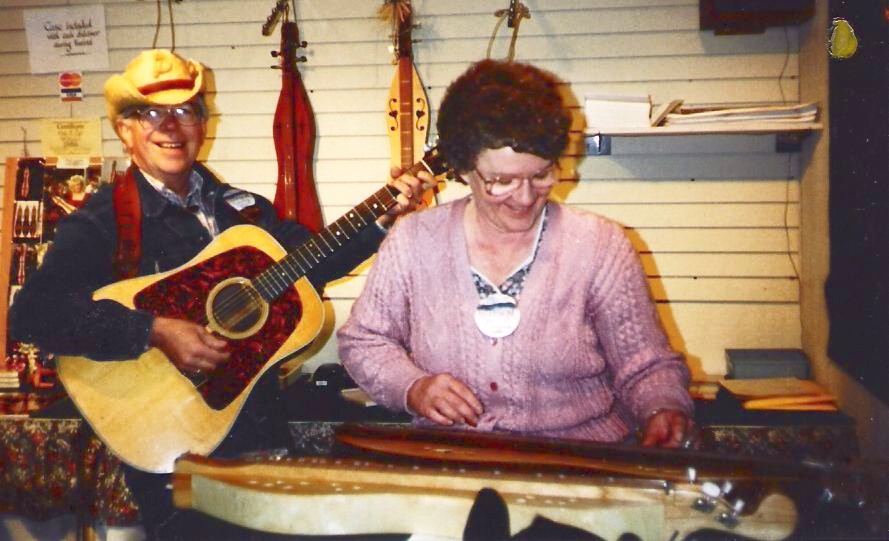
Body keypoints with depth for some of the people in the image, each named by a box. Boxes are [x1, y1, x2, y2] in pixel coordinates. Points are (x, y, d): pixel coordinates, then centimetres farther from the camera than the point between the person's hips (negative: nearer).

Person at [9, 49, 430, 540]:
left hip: (260, 422, 5)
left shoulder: (242, 207, 11)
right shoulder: (100, 223, -7)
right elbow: (30, 315, -20)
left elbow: (314, 264, 11)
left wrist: (386, 215, 0)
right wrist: (154, 332, -28)